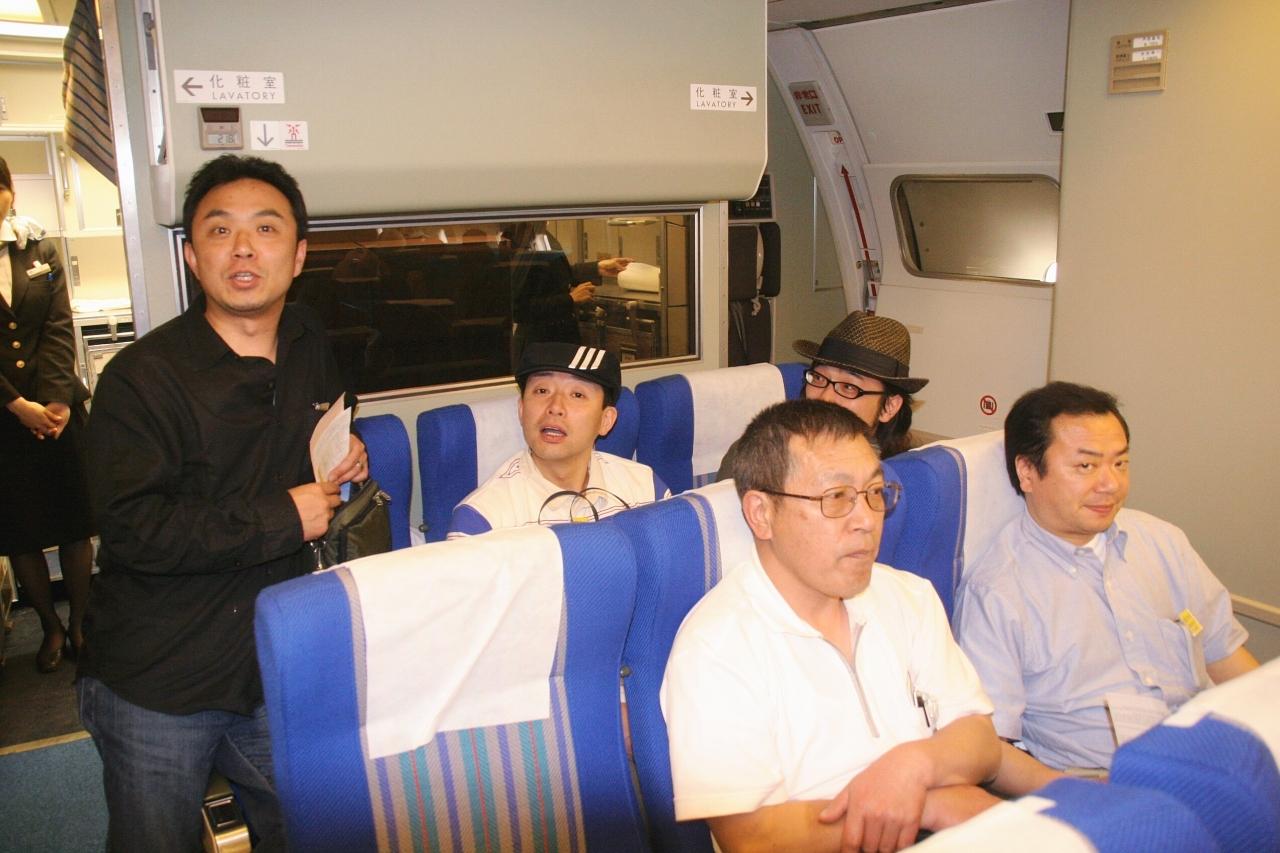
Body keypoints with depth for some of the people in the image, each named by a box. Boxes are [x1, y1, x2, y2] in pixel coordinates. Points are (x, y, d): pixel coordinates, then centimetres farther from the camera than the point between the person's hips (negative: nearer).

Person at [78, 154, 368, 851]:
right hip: (154, 687, -4)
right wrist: (281, 520, -21)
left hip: (278, 672, 5)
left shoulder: (310, 351, 4)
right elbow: (133, 531, -22)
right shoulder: (141, 376, -15)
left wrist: (347, 456, 3)